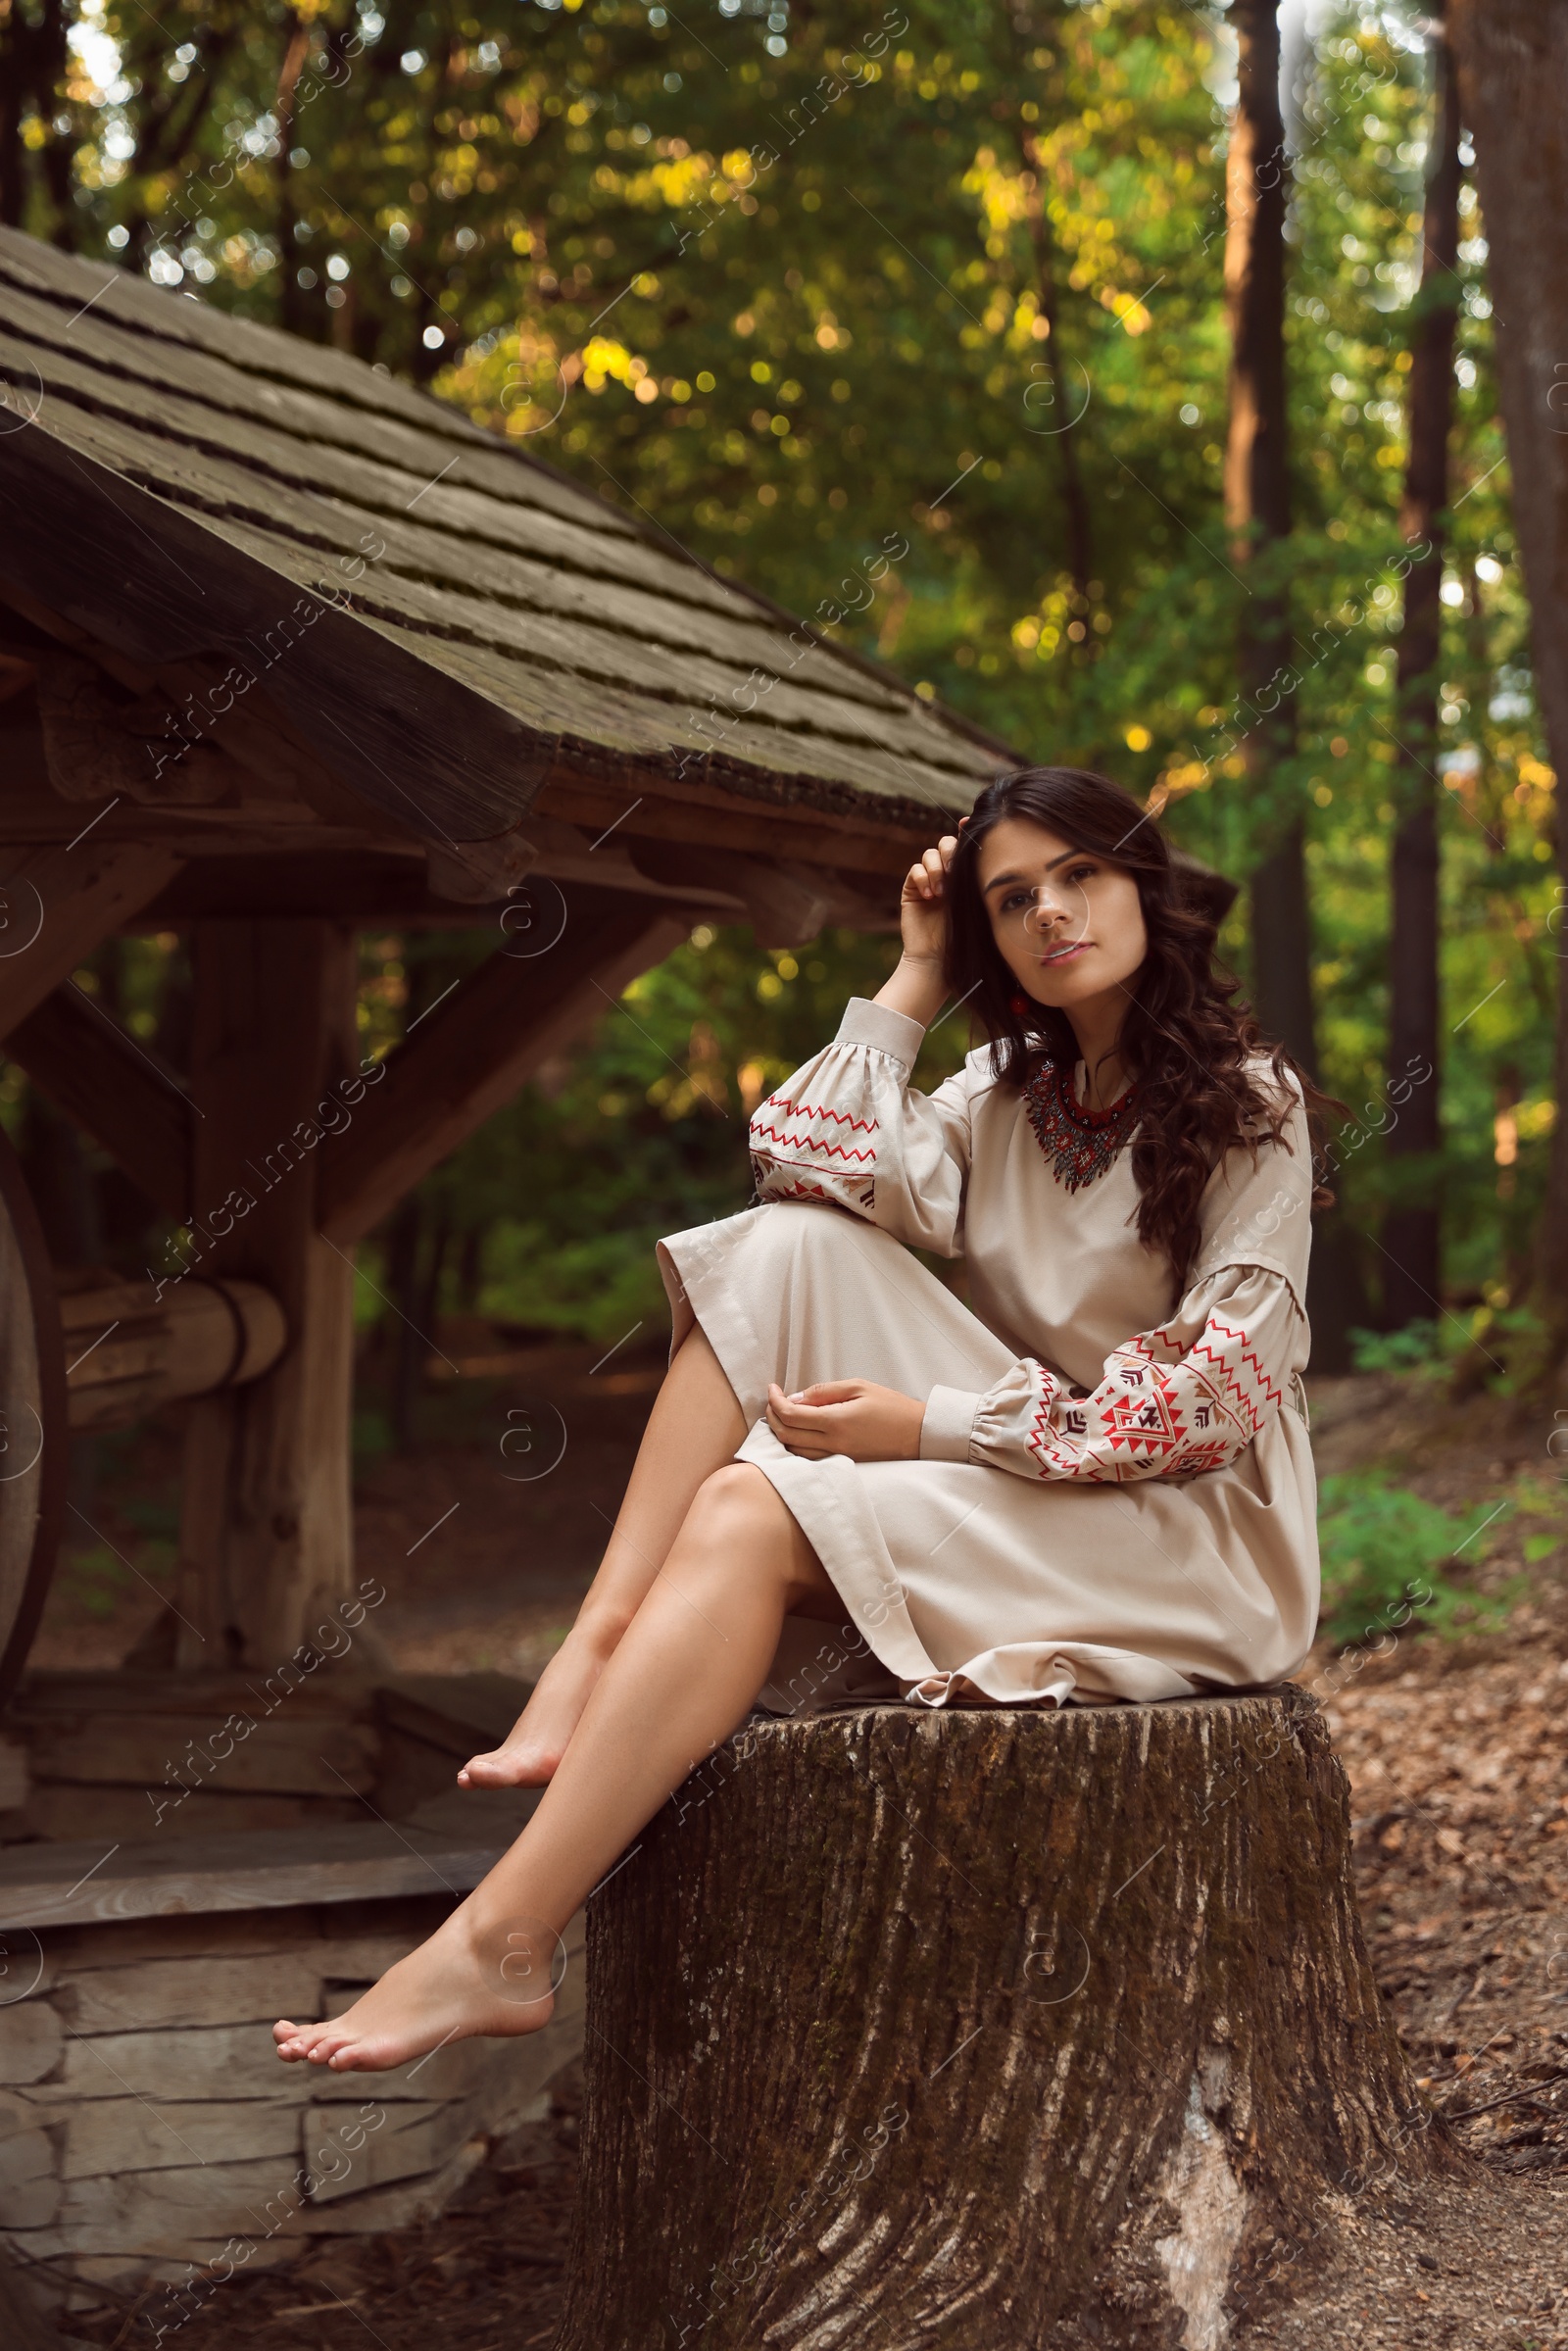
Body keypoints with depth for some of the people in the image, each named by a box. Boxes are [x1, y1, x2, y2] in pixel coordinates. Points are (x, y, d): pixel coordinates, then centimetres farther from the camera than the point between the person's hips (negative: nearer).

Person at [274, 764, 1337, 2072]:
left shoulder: (1248, 1104, -4)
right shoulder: (1010, 1099, 15)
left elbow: (1221, 1392, -14)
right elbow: (818, 1169, -3)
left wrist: (931, 1426, -19)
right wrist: (917, 982, 2)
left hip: (1191, 1530, -6)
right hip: (1024, 1480, 6)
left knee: (756, 1510, -28)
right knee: (789, 1246, -13)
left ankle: (503, 1948, -33)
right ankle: (594, 1659, -24)